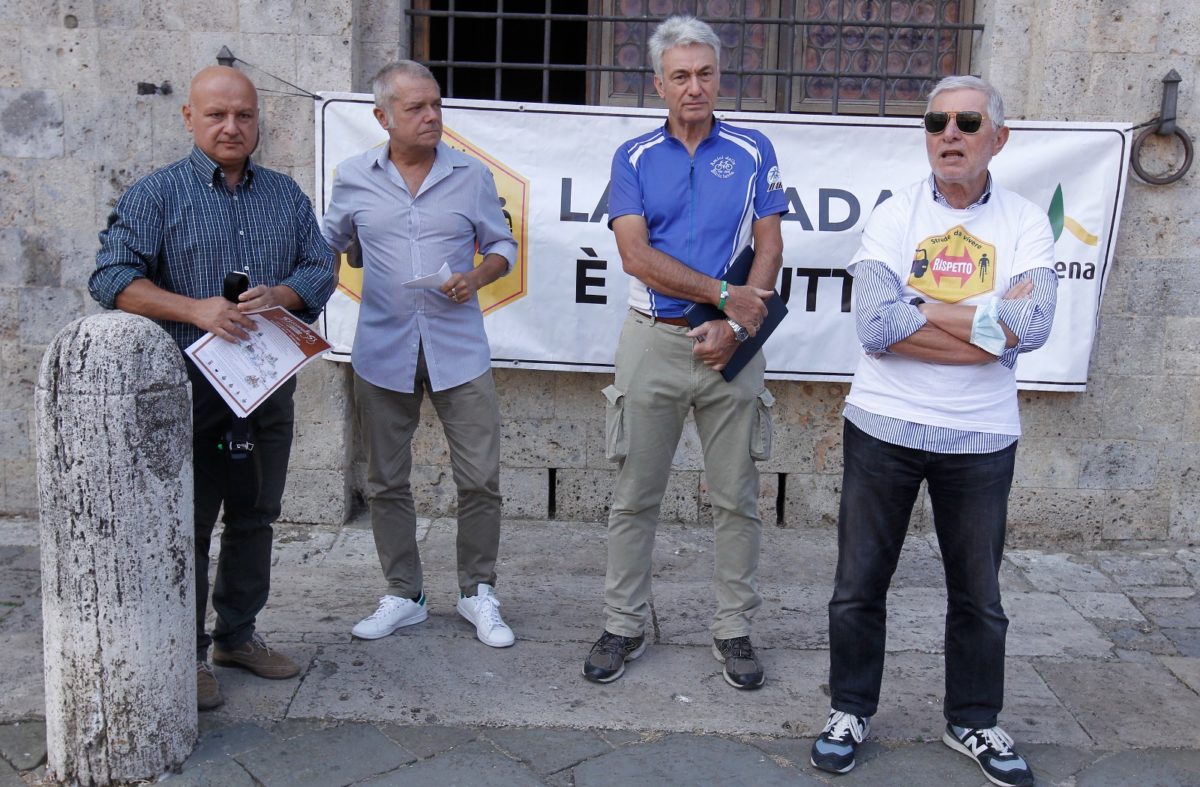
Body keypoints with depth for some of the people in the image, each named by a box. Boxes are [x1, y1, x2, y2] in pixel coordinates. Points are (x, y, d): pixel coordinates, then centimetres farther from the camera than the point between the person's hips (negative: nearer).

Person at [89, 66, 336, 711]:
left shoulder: (285, 193, 12)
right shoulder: (156, 193, -2)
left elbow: (321, 267, 9)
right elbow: (111, 277, -10)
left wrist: (281, 294, -13)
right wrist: (196, 308, -23)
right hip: (191, 384, -5)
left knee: (255, 514, 13)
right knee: (187, 521, 1)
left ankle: (237, 634, 29)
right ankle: (183, 652, 14)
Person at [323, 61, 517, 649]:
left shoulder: (472, 176, 2)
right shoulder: (354, 178, 4)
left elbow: (501, 244, 10)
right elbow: (328, 244, 18)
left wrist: (477, 277, -10)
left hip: (458, 350, -1)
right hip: (382, 352, 1)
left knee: (480, 478, -1)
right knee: (386, 482, 9)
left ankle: (478, 592, 18)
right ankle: (402, 595, 25)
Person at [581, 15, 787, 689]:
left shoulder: (753, 151, 6)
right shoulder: (635, 158, 6)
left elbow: (770, 250, 1)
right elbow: (636, 255, -6)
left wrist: (735, 327, -12)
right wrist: (725, 294, -11)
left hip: (732, 347, 0)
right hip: (654, 340, 0)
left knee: (738, 498, 6)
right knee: (636, 496, 5)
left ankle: (736, 630, 19)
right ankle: (625, 626, 18)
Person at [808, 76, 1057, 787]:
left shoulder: (1025, 222, -1)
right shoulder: (894, 216, -3)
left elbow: (1032, 327, -18)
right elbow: (875, 326, -18)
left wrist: (919, 311, -16)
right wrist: (986, 321, -15)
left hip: (981, 439, 1)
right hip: (883, 428, 0)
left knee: (979, 593, 14)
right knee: (860, 583, 9)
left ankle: (975, 722, 34)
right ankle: (852, 711, 29)